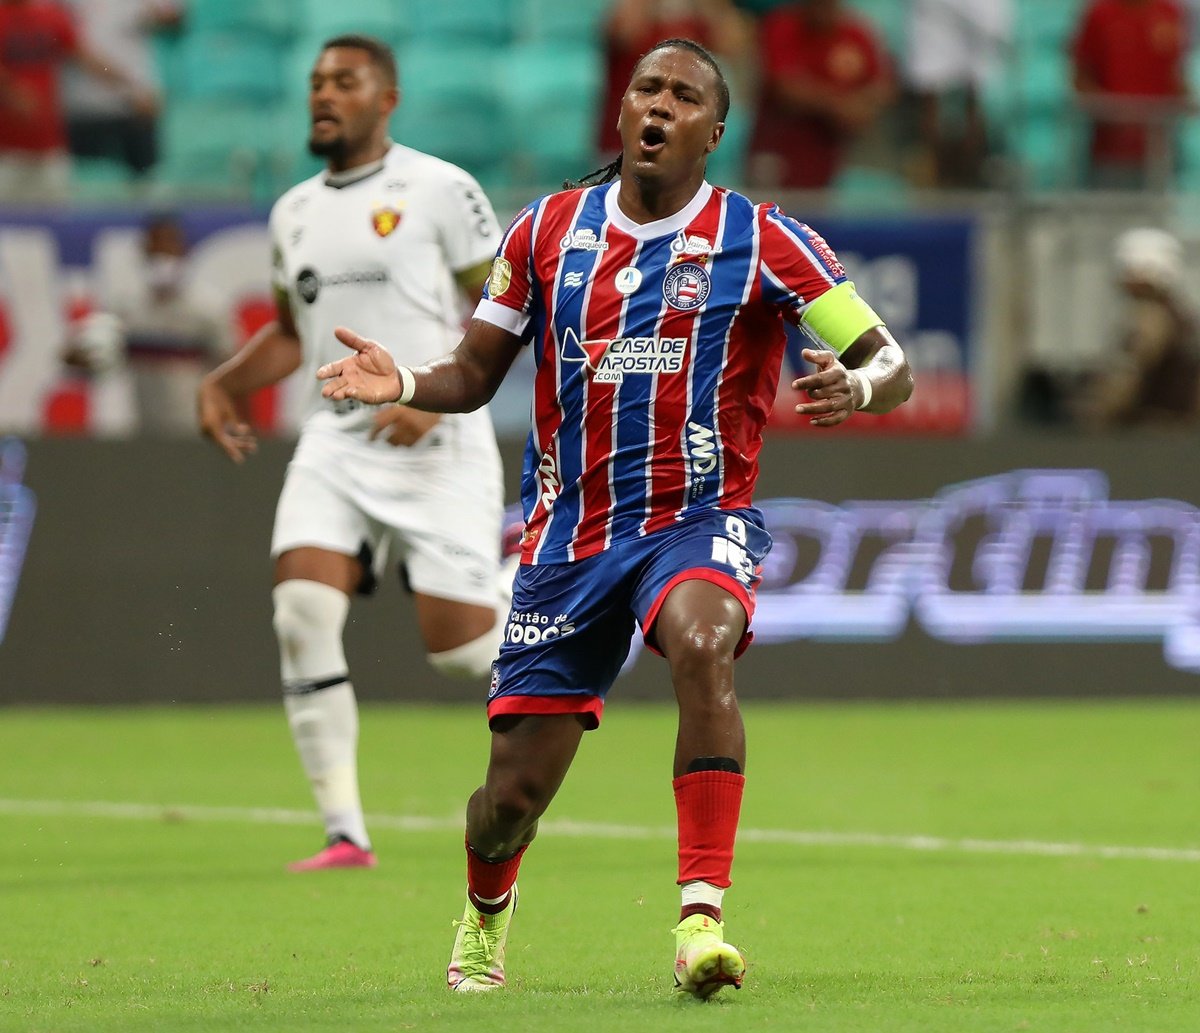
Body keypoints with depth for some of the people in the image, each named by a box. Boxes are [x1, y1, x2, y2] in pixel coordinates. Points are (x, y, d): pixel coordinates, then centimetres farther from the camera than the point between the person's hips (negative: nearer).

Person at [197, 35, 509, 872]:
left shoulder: (437, 190, -4)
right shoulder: (294, 213, 14)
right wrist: (225, 383, 11)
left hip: (436, 447, -5)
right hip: (334, 442, 5)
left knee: (456, 643, -6)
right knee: (302, 613, -16)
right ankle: (346, 835, -13)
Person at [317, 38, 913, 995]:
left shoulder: (764, 242, -4)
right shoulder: (547, 231, 5)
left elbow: (890, 364, -5)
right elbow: (475, 375, 12)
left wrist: (856, 387, -29)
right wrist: (403, 383, -10)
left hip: (699, 520, -3)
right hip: (568, 537, 3)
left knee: (702, 642, -38)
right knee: (514, 792, 3)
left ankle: (701, 917, -39)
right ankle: (485, 910, 40)